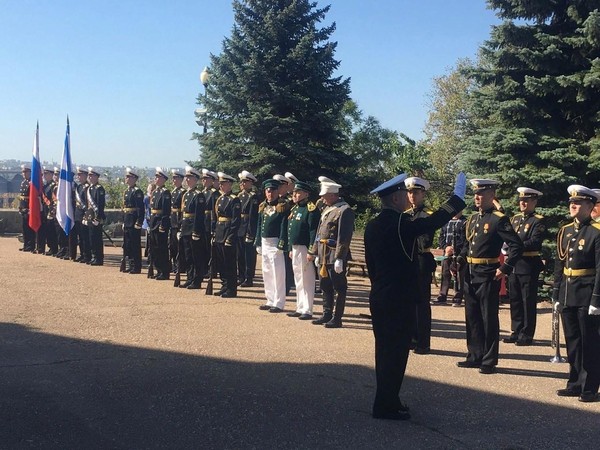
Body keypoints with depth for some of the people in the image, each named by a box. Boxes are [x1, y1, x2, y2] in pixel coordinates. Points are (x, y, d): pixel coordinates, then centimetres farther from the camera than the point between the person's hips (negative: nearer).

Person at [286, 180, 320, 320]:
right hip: (295, 249, 9)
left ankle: (307, 311, 1)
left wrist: (311, 252, -21)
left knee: (306, 281, -3)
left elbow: (314, 232, -17)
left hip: (305, 249, -9)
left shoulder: (311, 209, -12)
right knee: (298, 281, 13)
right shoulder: (295, 209, 15)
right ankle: (300, 308, 21)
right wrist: (290, 249, 17)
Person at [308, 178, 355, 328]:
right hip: (324, 256, 9)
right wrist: (314, 252, 18)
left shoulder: (344, 211, -13)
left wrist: (339, 258, -22)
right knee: (325, 287, 15)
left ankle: (337, 319, 6)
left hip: (335, 255, -9)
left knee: (339, 288, 0)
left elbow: (344, 237, -19)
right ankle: (327, 315, 25)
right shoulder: (327, 209, 15)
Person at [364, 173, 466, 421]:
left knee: (384, 349, 15)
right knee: (396, 351, -1)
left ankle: (386, 399, 25)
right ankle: (386, 405, 4)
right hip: (400, 298, -9)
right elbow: (435, 221, -17)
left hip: (379, 296, 9)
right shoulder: (400, 223, -18)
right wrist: (458, 196, -8)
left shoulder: (372, 226, 7)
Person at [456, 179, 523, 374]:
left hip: (488, 276, -7)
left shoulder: (499, 219, -10)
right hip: (470, 275, 7)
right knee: (472, 318, 13)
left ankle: (489, 361, 9)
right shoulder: (473, 219, 13)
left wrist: (505, 269, -16)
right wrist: (460, 261, 11)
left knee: (489, 319, 1)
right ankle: (475, 356, 23)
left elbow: (517, 246, -13)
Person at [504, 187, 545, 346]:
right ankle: (517, 332, 21)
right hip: (513, 264, 7)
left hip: (529, 266, -7)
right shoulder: (515, 218, 15)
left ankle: (527, 335, 8)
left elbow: (535, 242, -17)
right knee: (515, 300, 11)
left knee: (528, 301, 1)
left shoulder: (538, 221, -6)